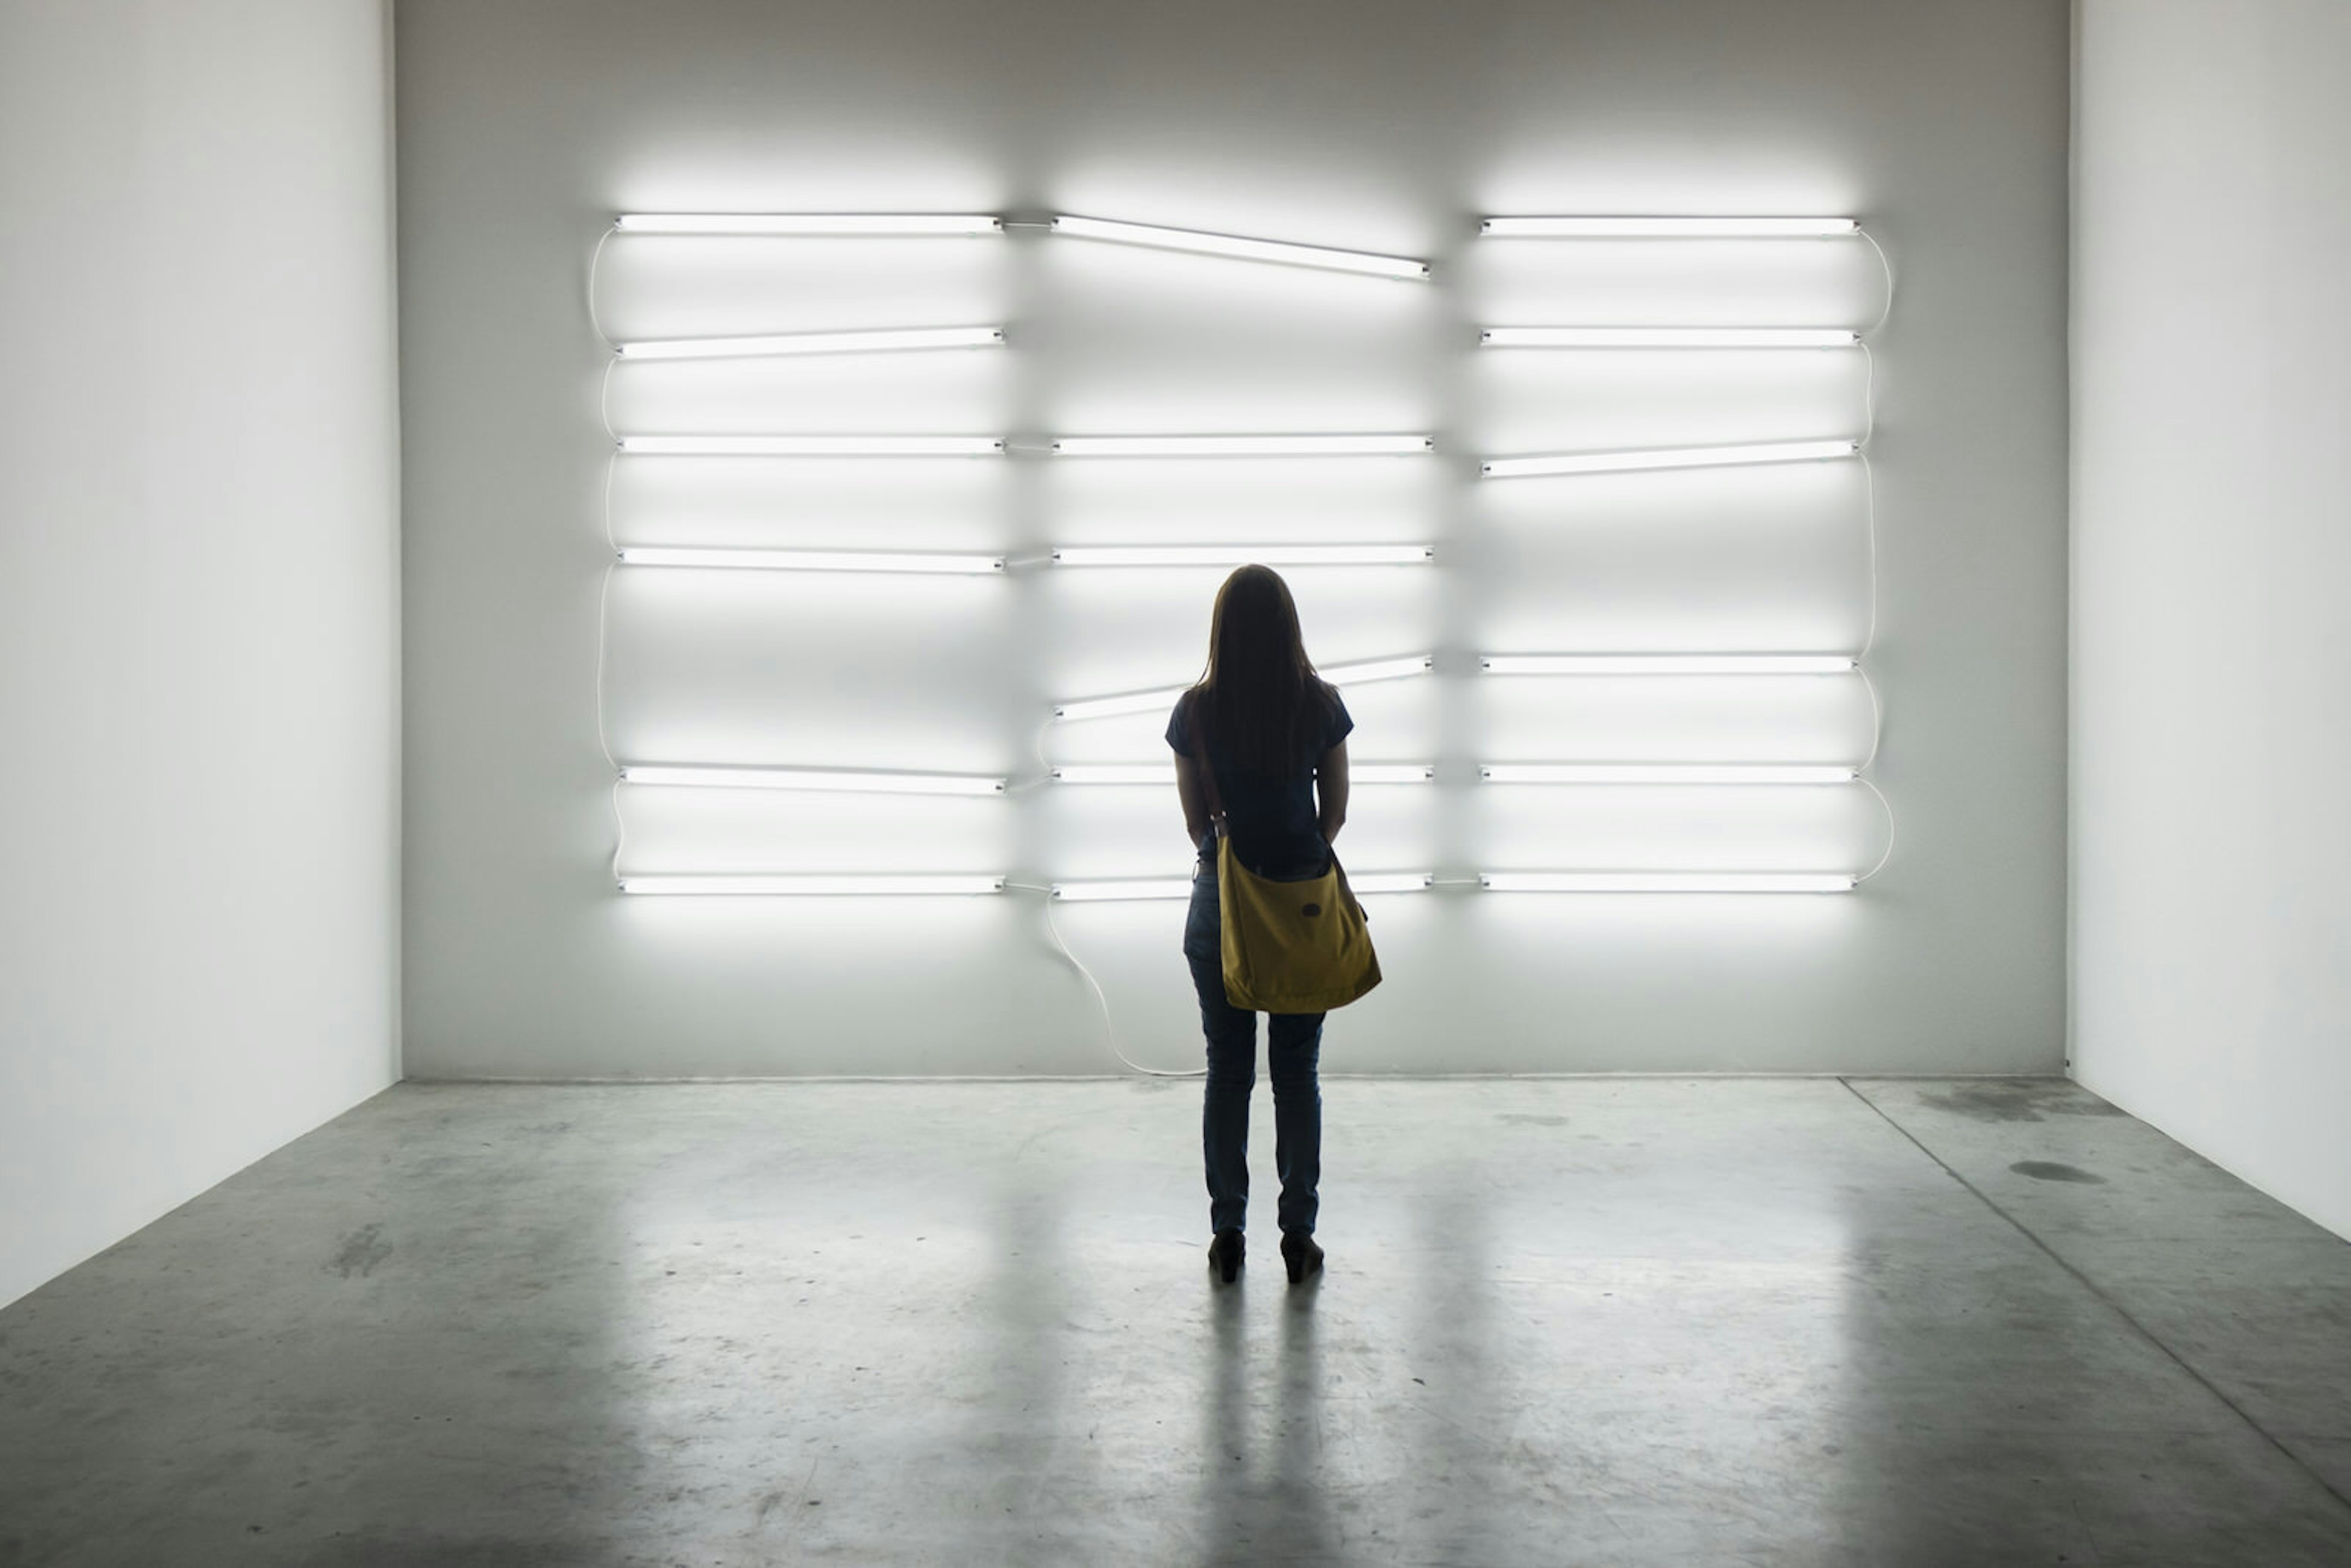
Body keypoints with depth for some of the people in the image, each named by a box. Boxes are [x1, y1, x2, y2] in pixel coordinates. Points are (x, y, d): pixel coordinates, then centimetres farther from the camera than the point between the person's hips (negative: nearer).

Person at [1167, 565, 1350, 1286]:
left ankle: (1227, 1233, 15)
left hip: (1221, 901, 0)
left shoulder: (1196, 711, -7)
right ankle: (1298, 1236, 14)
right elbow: (1336, 812, 2)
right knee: (1297, 1073, 8)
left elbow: (1195, 821, 1)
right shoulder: (1321, 705, -7)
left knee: (1227, 1071, 9)